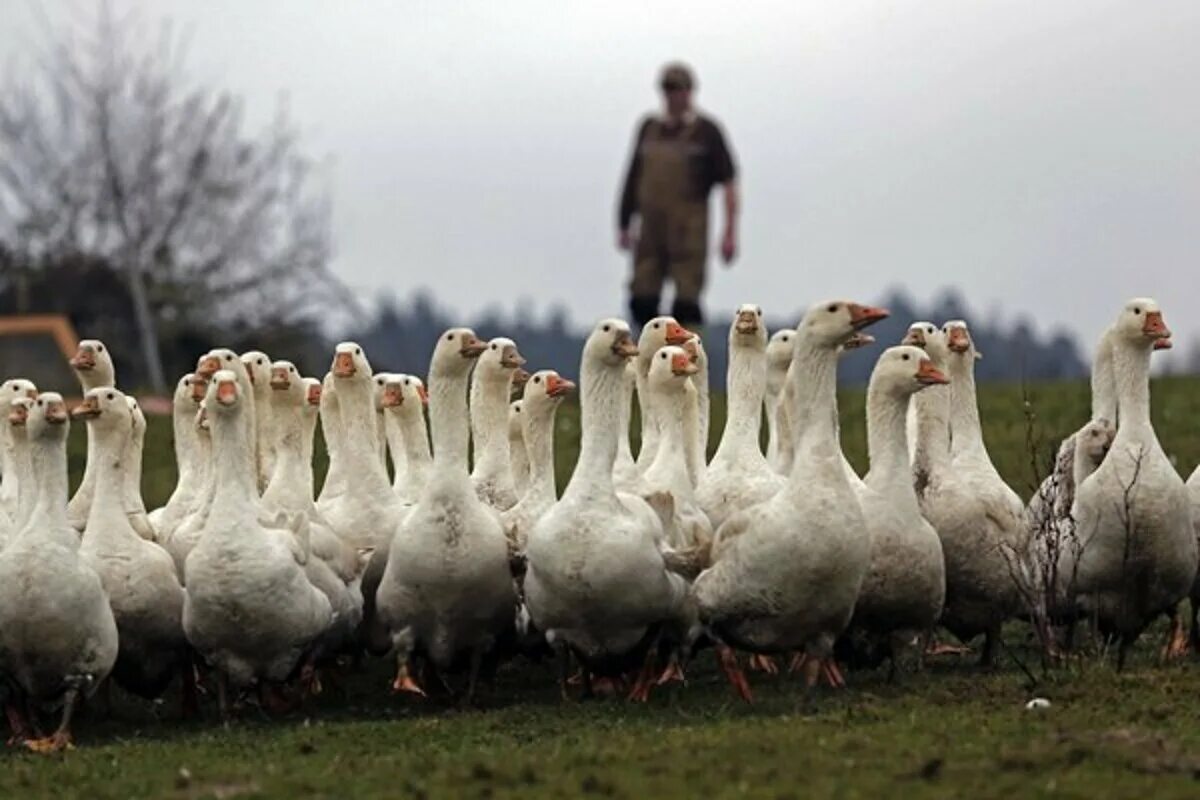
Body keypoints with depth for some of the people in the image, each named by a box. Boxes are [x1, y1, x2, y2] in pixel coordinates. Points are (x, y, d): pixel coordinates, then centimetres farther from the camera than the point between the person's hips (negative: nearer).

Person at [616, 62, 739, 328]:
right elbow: (634, 177, 17)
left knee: (686, 303, -9)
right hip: (652, 228, 4)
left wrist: (730, 233, -9)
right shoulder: (649, 128, 11)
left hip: (689, 228, -4)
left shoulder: (706, 131, -1)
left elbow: (729, 182, -3)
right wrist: (624, 224, 14)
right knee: (642, 301, -2)